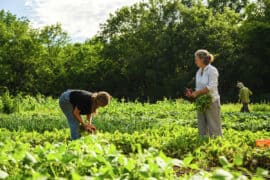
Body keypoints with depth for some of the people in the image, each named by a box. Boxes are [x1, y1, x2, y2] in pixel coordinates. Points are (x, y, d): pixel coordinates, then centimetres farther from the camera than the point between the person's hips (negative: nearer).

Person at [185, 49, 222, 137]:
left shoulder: (212, 70, -9)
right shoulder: (199, 71, 13)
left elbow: (211, 87, -18)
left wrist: (197, 93, -16)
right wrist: (192, 93, -1)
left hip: (212, 102, -7)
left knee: (214, 128, -4)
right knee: (202, 128, 9)